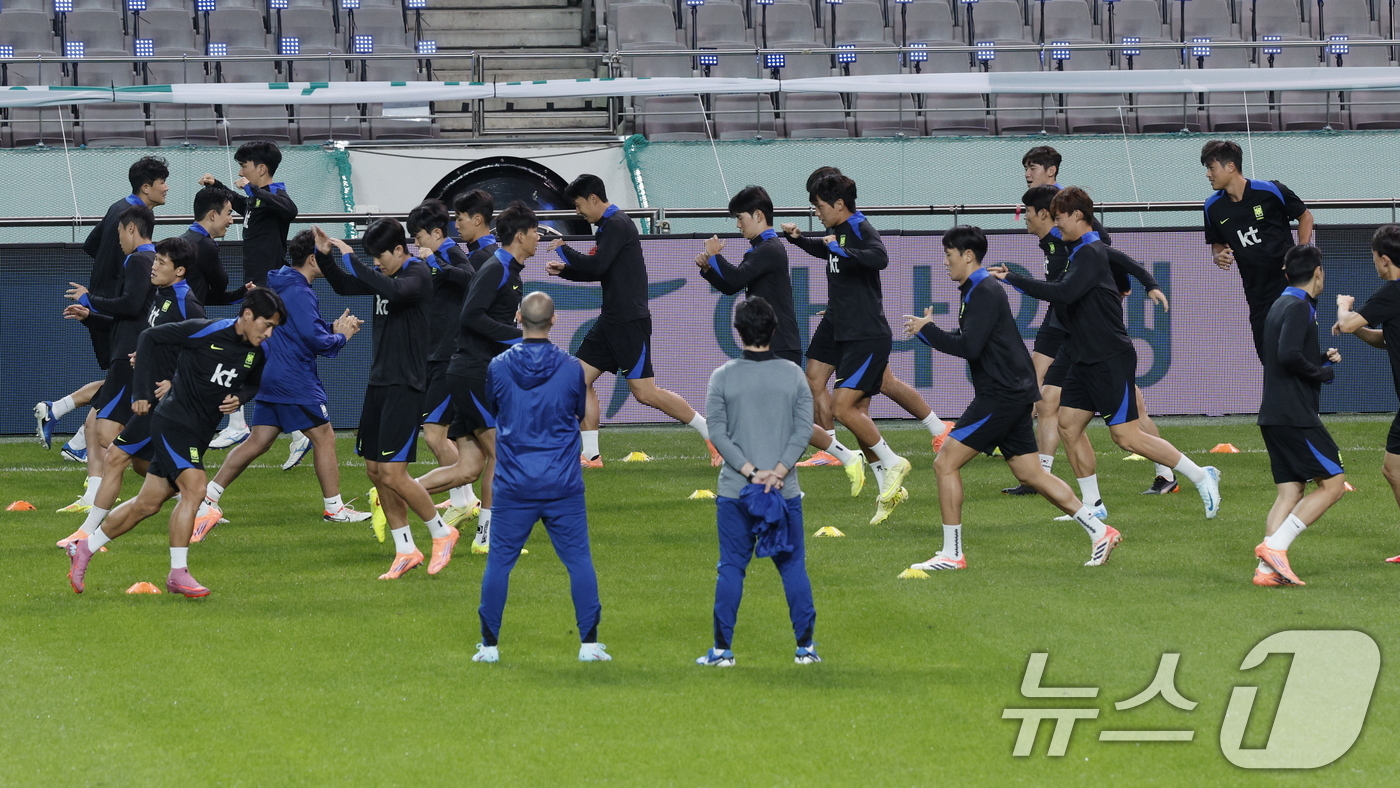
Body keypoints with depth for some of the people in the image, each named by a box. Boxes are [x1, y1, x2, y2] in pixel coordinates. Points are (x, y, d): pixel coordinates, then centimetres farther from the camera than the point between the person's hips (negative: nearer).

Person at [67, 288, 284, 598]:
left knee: (147, 504, 11)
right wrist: (143, 393, -9)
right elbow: (151, 339, -8)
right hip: (174, 423, -8)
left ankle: (83, 549, 25)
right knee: (194, 487, -24)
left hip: (199, 433, 8)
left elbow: (252, 383, 23)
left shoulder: (256, 352, 2)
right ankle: (178, 574, -18)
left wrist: (239, 398, -2)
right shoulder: (204, 332, -18)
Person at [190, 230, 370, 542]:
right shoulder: (299, 293, -16)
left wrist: (332, 328, 13)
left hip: (270, 376, 9)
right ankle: (333, 507, 8)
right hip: (296, 381, -9)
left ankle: (209, 497, 1)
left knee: (258, 442, 8)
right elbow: (315, 340, -20)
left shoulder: (279, 285, 14)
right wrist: (341, 336, -1)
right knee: (324, 437, 2)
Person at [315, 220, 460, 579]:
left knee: (392, 472, -12)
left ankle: (441, 532, 7)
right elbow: (344, 286, 24)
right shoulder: (385, 275, 12)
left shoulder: (417, 275, -12)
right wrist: (324, 255, 7)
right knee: (374, 469, 7)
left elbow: (393, 290, -34)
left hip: (405, 386, -9)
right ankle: (405, 550, 15)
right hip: (379, 382, 9)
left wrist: (350, 258, -30)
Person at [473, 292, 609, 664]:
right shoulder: (572, 368, -7)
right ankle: (589, 643, 5)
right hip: (563, 486, 0)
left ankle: (489, 644, 12)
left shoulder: (499, 367, -6)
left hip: (513, 485, 0)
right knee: (579, 560, 7)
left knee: (499, 561, 9)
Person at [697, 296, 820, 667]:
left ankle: (722, 649, 5)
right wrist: (778, 472, -11)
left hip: (735, 491, -1)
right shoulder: (793, 374, 1)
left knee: (731, 568, 5)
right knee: (793, 566, 9)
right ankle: (805, 646, 9)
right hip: (786, 490, 1)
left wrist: (750, 471, -10)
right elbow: (804, 429, -5)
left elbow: (718, 433, -7)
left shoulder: (723, 376, -2)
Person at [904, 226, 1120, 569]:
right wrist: (926, 332, 10)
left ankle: (951, 553, -6)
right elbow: (968, 342, 22)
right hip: (1013, 394, 10)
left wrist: (927, 330, -12)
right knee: (1030, 473, 12)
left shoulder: (984, 293, -14)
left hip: (1002, 396, -10)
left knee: (946, 463, -8)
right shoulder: (977, 291, 18)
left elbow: (968, 347, -23)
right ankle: (1100, 531, 10)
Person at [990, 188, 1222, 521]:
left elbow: (1064, 293, -29)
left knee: (1127, 436, -10)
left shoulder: (1092, 254, -16)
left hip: (1111, 359, -10)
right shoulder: (1081, 252, 14)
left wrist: (1012, 278, -26)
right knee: (1068, 425, 5)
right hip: (1086, 360, 10)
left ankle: (1201, 477, -3)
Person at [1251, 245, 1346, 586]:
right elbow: (1290, 355, -24)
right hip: (1295, 415, -9)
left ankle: (1267, 568, -6)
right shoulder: (1299, 307, -11)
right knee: (1333, 484, -6)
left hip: (1275, 415, 9)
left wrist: (1323, 358, 19)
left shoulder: (1281, 305, 19)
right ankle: (1275, 545, -16)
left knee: (1291, 490, 6)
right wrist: (1325, 372, -10)